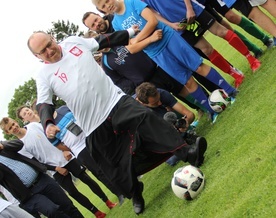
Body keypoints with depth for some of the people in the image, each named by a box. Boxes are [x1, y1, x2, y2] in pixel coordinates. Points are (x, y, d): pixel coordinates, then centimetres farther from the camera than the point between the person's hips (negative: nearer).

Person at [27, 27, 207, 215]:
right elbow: (43, 105, -9)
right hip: (94, 126, -1)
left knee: (145, 120, -22)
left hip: (117, 101, 1)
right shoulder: (44, 75, -3)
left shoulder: (73, 42, 5)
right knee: (116, 164, 6)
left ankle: (188, 153, -24)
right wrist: (48, 124, -30)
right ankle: (136, 195, 28)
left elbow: (104, 41, 18)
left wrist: (130, 33, 25)